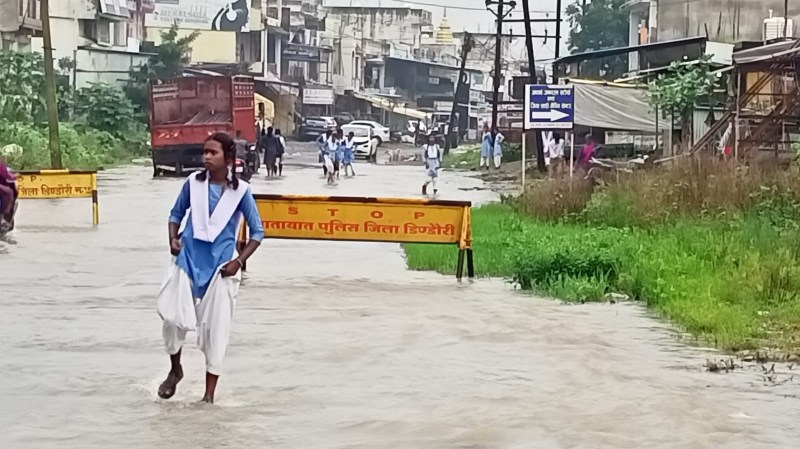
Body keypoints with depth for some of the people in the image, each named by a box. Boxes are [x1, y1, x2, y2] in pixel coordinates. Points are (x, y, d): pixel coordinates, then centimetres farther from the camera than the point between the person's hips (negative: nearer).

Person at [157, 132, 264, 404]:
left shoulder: (240, 190, -7)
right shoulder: (193, 182, -2)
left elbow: (257, 231, -1)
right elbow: (176, 213, 14)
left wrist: (239, 261, -10)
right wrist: (173, 239, -3)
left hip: (221, 265, -2)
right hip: (188, 259, 2)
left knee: (216, 328, 0)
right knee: (173, 316, -5)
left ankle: (209, 394, 10)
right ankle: (175, 369, 25)